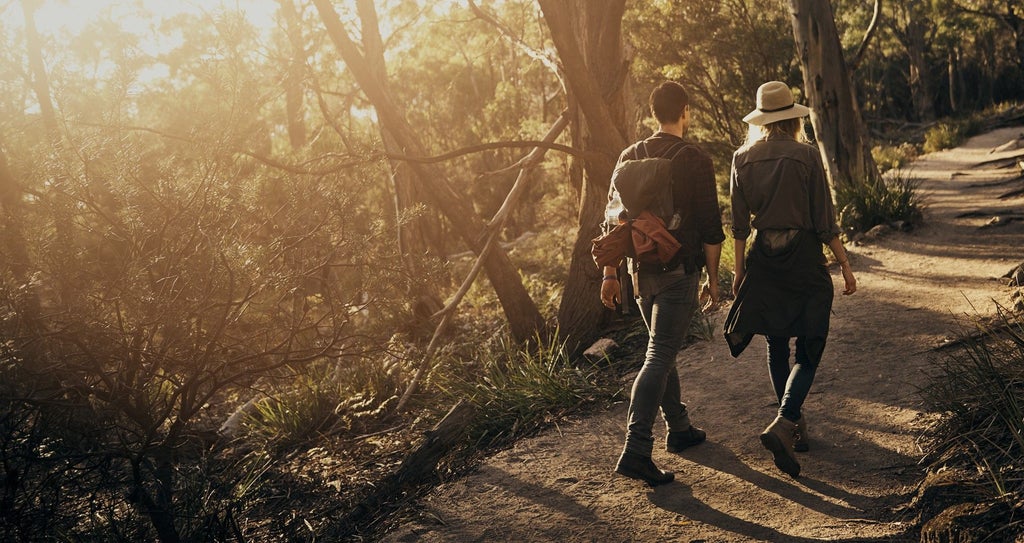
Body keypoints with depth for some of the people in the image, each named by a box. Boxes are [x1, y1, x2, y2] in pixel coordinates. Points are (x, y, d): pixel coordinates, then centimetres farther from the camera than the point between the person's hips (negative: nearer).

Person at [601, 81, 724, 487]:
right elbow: (710, 228, -9)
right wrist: (713, 279, 0)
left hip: (642, 270, 6)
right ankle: (636, 450, -16)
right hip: (679, 271, -6)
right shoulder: (695, 160, -9)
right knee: (659, 357, -8)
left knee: (663, 349, 20)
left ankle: (679, 429, 32)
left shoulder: (630, 157, 6)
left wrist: (610, 273, 11)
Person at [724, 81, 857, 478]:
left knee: (777, 346, 16)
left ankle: (795, 424, 26)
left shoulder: (743, 159, 1)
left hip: (763, 259, 4)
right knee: (808, 351, 2)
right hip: (804, 257, -4)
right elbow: (825, 221, -8)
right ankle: (783, 424, -16)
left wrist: (739, 270, 13)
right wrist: (844, 264, 0)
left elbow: (739, 225, 4)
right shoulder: (806, 154, -9)